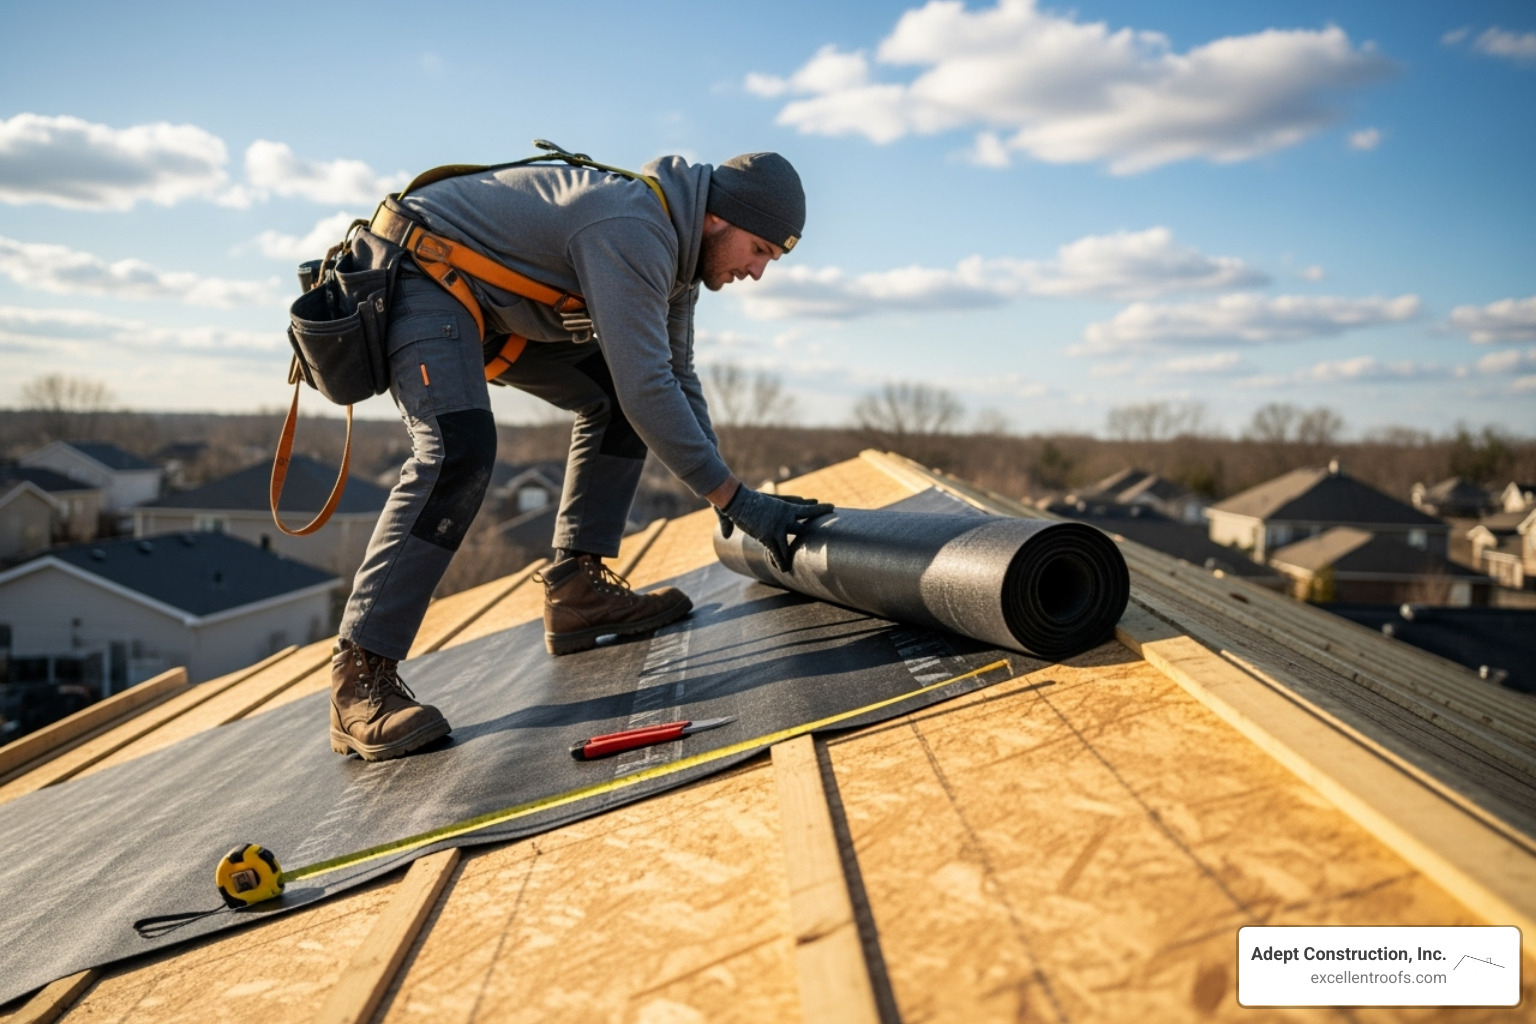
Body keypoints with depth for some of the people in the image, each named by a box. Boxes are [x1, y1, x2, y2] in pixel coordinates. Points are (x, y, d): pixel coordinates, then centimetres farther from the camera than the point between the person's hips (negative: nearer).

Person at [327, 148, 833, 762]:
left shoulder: (674, 246, 4)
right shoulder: (632, 232, -28)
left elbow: (676, 379, 12)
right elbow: (647, 388, -34)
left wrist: (723, 491, 4)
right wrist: (736, 500, -29)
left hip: (498, 308, 11)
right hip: (415, 272, -10)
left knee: (613, 400, 5)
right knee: (460, 449, -31)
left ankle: (576, 590, 4)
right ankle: (360, 679, -27)